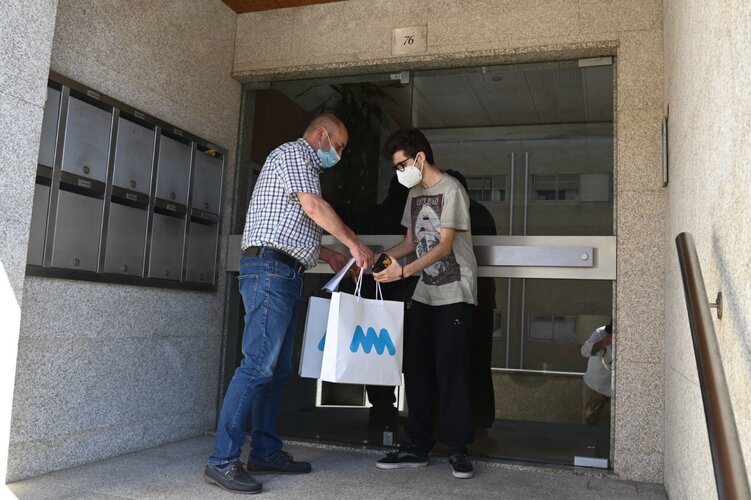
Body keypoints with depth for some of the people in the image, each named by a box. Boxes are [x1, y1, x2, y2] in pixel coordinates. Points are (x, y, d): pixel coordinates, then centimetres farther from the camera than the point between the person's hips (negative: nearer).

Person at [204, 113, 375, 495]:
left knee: (278, 369, 8)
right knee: (258, 364, -14)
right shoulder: (293, 152, -1)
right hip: (270, 268, -10)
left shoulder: (304, 165, 28)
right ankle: (222, 461, -11)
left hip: (285, 276, 10)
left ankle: (265, 453, 13)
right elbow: (314, 207, -13)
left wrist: (329, 255, 24)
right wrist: (354, 243, -6)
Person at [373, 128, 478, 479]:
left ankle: (457, 449, 5)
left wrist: (403, 272, -27)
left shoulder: (451, 189, -11)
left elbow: (444, 246, -18)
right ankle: (416, 446, 12)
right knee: (416, 369, 4)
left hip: (454, 294, -7)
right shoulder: (414, 194, 13)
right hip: (424, 294, 7)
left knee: (450, 371, -7)